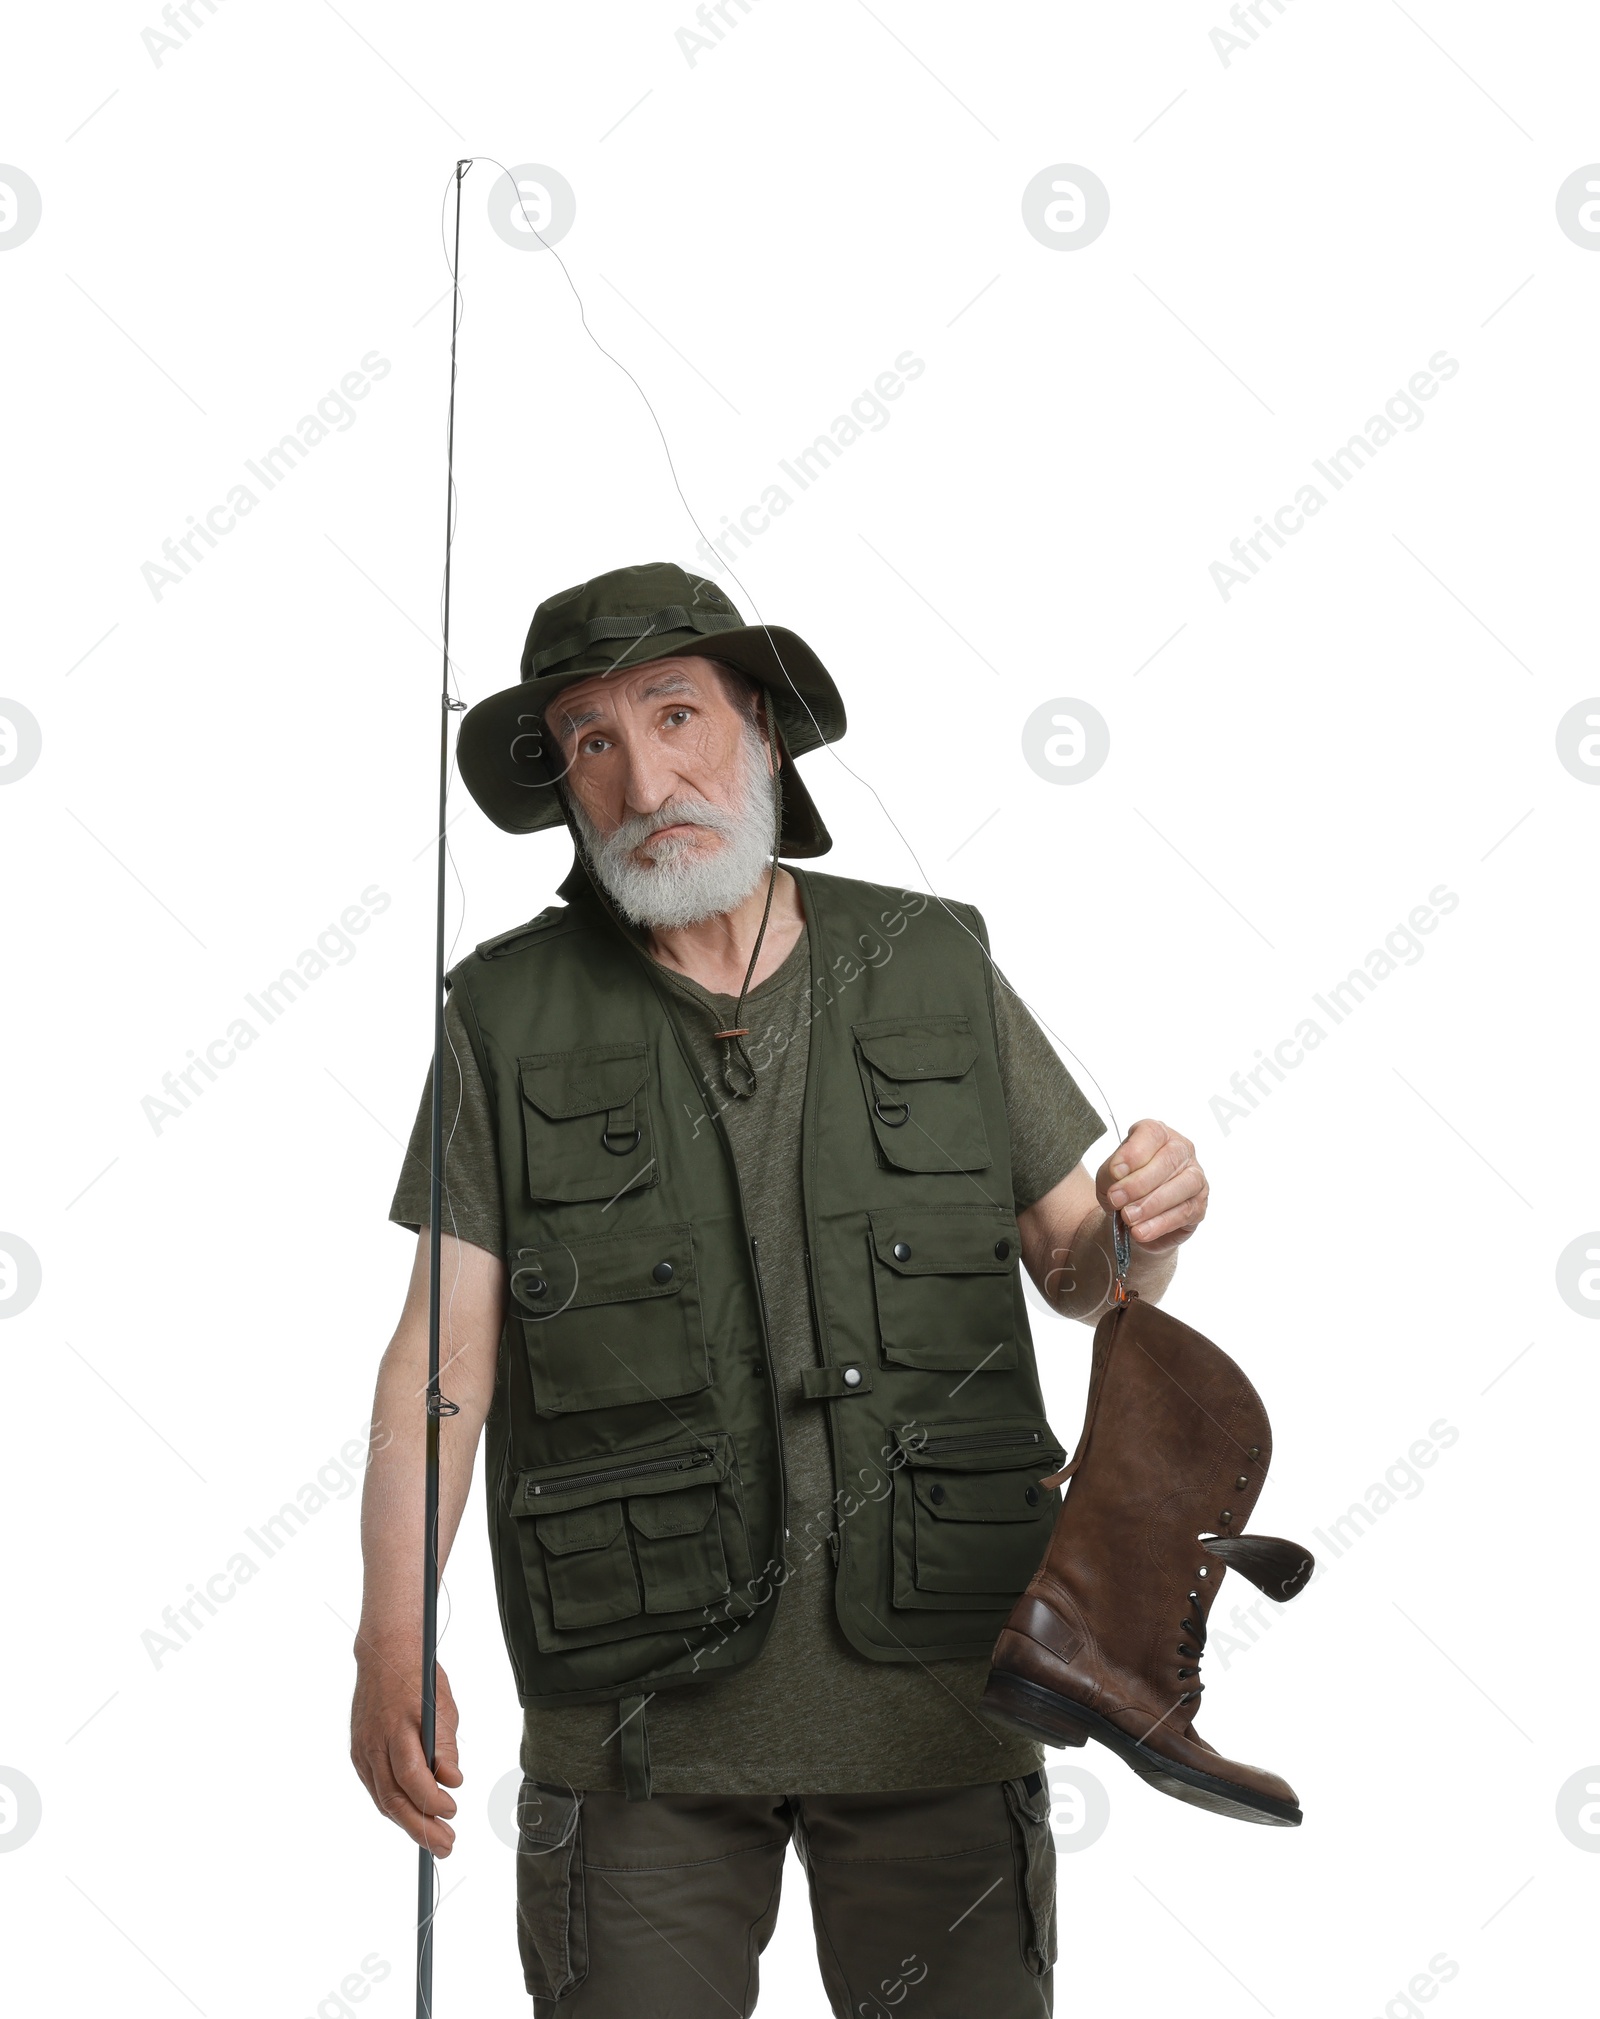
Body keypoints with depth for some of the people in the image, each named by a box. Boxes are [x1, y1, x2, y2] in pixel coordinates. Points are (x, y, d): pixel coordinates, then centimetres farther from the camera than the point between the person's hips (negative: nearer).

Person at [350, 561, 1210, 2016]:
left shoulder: (934, 970, 2)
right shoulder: (513, 1013, -2)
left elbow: (1080, 1271, 9)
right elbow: (443, 1352, -5)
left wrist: (1150, 1221, -15)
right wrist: (393, 1648, -18)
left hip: (931, 1677, 1)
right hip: (647, 1704, -1)